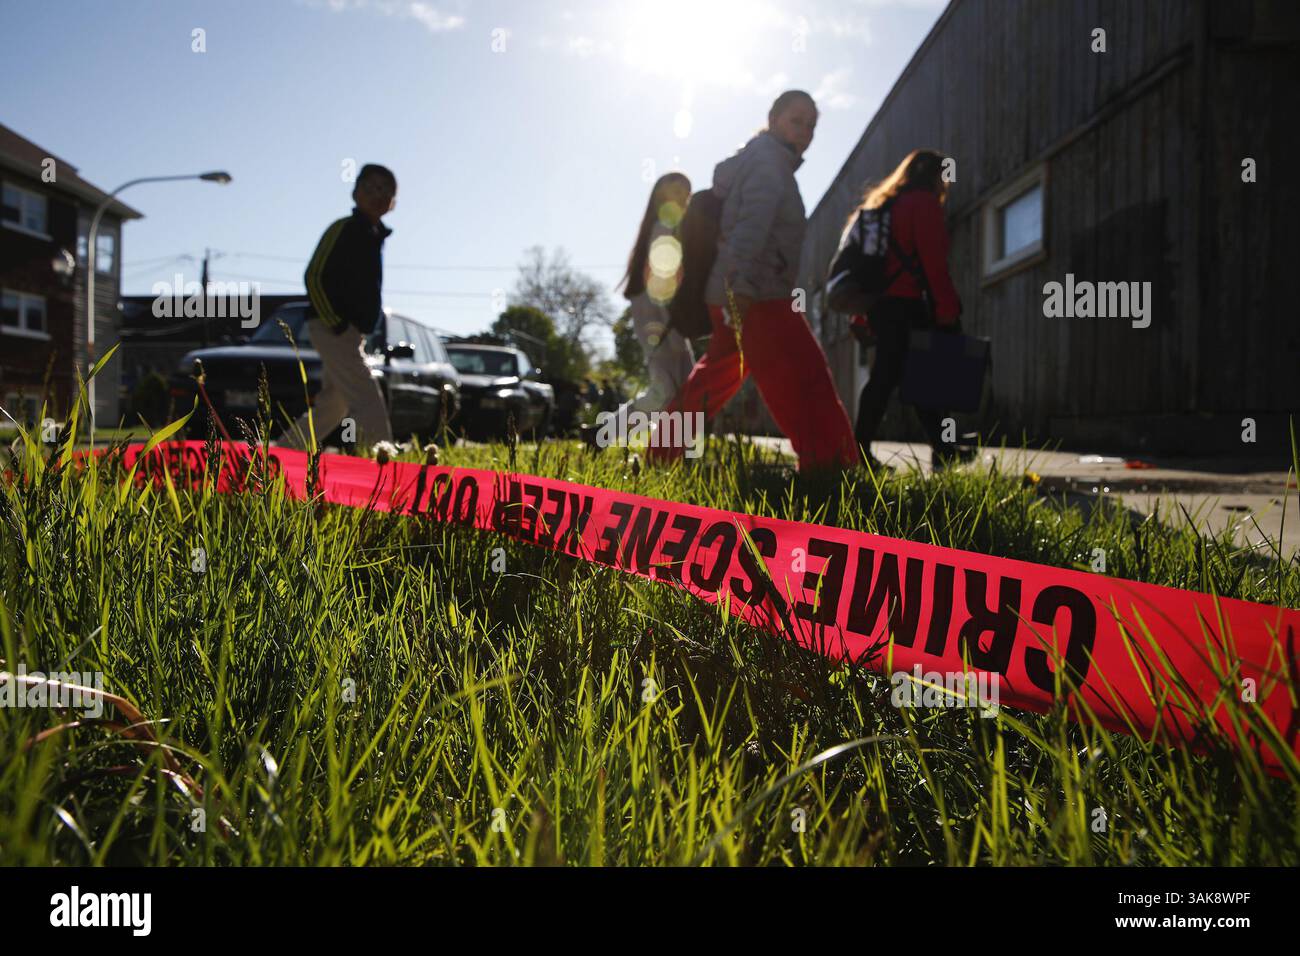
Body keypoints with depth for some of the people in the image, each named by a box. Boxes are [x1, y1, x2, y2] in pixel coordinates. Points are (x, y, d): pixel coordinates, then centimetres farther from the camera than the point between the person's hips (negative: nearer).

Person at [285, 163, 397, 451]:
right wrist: (337, 325, -20)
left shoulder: (375, 235, 17)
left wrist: (358, 330, 18)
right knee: (370, 404, -16)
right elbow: (314, 277, -14)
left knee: (332, 405, 16)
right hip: (334, 329, -9)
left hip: (352, 333, 9)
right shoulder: (343, 229, -8)